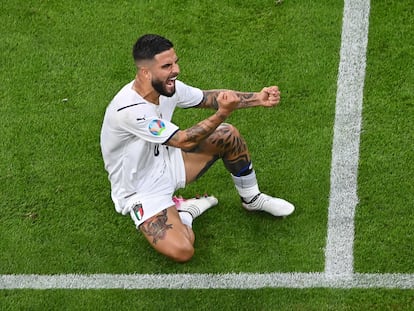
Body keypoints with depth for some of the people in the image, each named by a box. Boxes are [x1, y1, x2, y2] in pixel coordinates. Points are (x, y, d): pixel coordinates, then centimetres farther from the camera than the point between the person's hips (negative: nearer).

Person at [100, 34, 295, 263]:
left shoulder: (168, 87, -12)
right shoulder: (128, 109, -35)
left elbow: (209, 97, 3)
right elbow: (185, 141, -33)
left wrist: (257, 98, -8)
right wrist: (223, 113, -39)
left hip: (165, 163, 8)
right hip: (142, 192, -8)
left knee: (228, 135, -1)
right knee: (181, 252, -28)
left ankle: (252, 199, 22)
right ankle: (182, 214, 7)